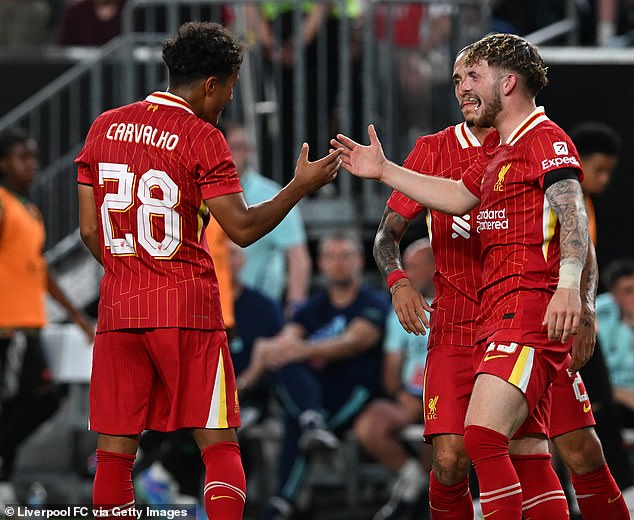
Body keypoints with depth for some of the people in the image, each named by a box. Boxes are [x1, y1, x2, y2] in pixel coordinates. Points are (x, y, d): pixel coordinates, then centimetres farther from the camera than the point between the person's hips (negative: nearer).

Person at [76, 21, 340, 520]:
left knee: (114, 450, 4)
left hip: (118, 308, 4)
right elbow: (242, 228, -9)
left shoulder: (105, 127, 8)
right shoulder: (201, 138, -7)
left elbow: (89, 230, 10)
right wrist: (301, 186, 2)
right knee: (218, 442, 1)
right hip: (188, 309, -4)